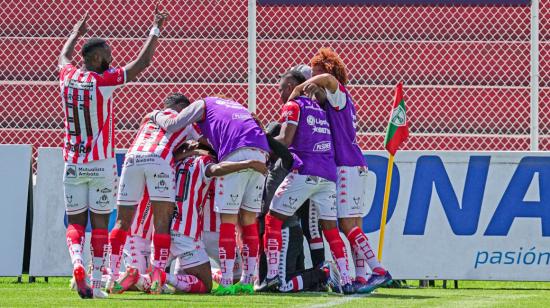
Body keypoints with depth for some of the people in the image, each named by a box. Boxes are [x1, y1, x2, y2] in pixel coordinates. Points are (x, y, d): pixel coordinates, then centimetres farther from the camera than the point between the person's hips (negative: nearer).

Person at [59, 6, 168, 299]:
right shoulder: (104, 81, -13)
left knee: (75, 223, 8)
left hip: (73, 164, 4)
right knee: (100, 224, 4)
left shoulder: (67, 77, 0)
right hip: (101, 164, -4)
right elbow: (142, 62, -5)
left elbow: (64, 56, 25)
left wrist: (76, 32, 43)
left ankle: (76, 262, -19)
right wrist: (156, 30, 7)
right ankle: (96, 282, 1)